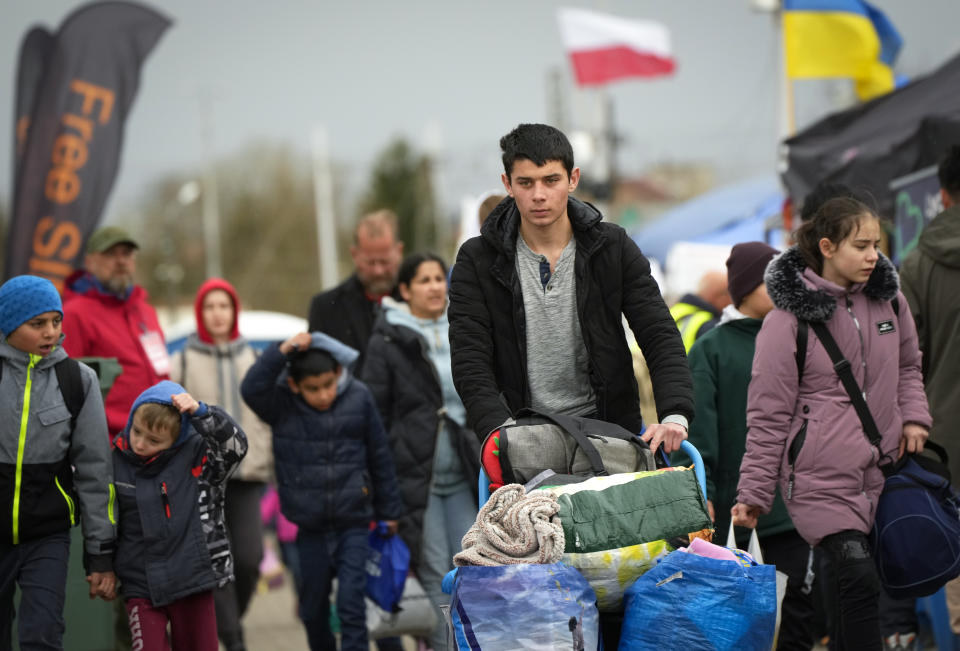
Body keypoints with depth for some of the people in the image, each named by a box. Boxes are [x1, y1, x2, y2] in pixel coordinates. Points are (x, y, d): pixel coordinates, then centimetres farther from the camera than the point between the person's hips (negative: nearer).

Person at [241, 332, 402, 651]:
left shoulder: (358, 397, -3)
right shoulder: (282, 404, -6)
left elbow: (380, 456, 6)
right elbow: (251, 388, -27)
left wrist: (388, 511, 11)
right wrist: (284, 350, -31)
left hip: (353, 520, -1)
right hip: (309, 526, 1)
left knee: (351, 601, -7)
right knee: (313, 604, 13)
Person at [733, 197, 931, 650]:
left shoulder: (888, 298, 7)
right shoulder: (788, 319, -8)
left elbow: (907, 365, 25)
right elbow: (769, 414, -3)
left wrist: (913, 416, 7)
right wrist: (754, 492, -2)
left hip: (881, 468, 5)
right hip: (820, 476, -5)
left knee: (853, 591, 7)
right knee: (859, 581, -19)